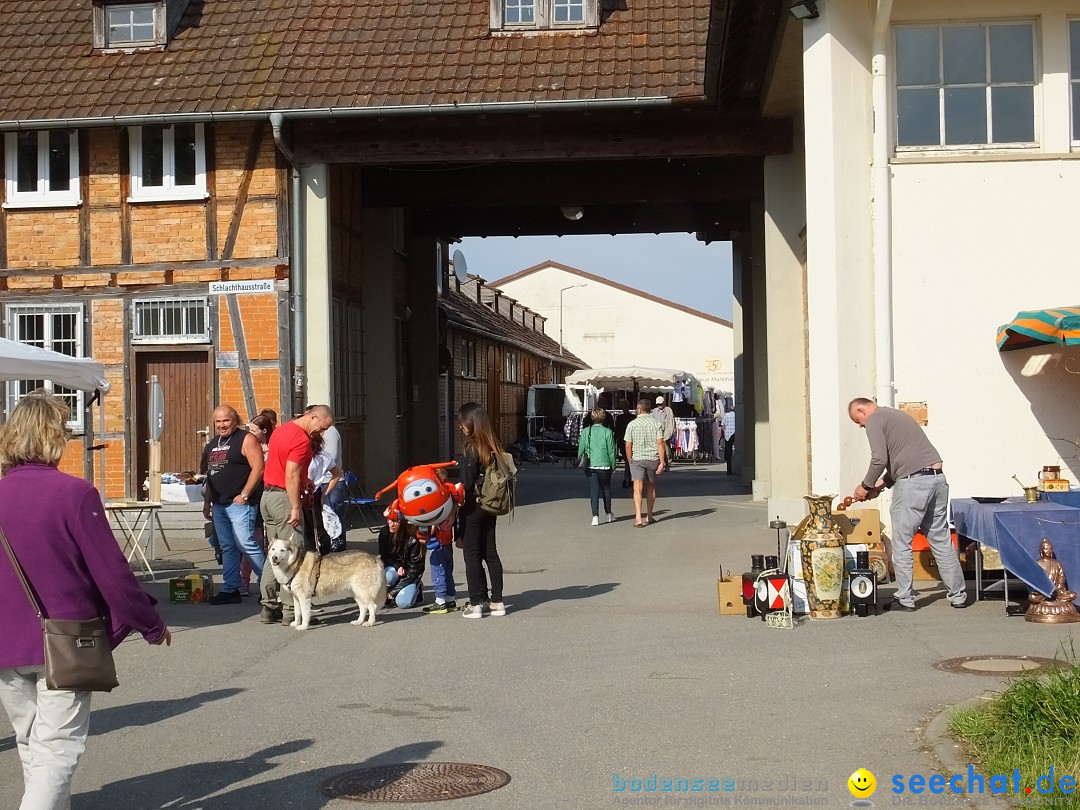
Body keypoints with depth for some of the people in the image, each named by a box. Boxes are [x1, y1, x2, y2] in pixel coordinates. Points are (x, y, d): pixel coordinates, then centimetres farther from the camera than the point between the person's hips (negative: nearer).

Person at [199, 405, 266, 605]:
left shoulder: (246, 440, -7)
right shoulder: (213, 444, 18)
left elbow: (258, 469, -15)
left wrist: (244, 495, -17)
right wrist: (207, 502, 19)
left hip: (239, 503, -8)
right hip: (219, 504, 8)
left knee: (245, 543, -13)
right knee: (227, 547, 10)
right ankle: (230, 589, 14)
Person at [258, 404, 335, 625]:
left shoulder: (281, 430, 15)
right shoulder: (301, 439, -16)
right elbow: (291, 476, -21)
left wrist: (303, 480, 15)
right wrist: (296, 508, -20)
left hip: (268, 494, 10)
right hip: (284, 498, -10)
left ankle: (269, 607, 14)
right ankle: (291, 611, -5)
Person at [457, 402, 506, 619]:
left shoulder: (471, 447, -16)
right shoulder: (493, 446, 4)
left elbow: (467, 482, -18)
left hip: (473, 507, -7)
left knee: (472, 555, 1)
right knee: (490, 553, 13)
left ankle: (476, 603, 4)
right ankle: (497, 601, 16)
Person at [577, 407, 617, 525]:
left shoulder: (585, 432, -1)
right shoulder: (608, 432, -7)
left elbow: (581, 449, 4)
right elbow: (611, 451, -4)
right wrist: (613, 465, 7)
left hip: (590, 466, 1)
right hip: (604, 465, -1)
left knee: (593, 490, 2)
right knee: (606, 489, 16)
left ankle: (595, 516, -8)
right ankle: (608, 514, 29)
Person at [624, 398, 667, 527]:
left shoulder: (632, 424, -3)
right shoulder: (656, 423, 0)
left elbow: (628, 446, -3)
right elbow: (660, 444, -7)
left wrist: (630, 462, 10)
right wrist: (662, 462, -7)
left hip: (637, 459, -2)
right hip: (653, 459, 2)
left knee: (638, 488, -7)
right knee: (651, 488, 17)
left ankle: (638, 517, -21)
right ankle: (649, 516, 26)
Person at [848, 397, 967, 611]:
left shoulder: (875, 420, 0)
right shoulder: (896, 415, 28)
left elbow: (879, 459, -12)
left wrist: (866, 486, 1)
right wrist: (882, 483, 24)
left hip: (912, 483, -9)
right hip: (937, 478, 9)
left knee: (902, 543, 0)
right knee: (941, 539, 12)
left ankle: (905, 599, 2)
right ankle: (958, 595, 15)